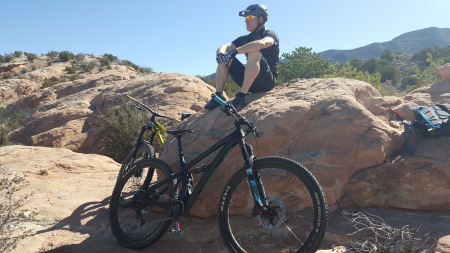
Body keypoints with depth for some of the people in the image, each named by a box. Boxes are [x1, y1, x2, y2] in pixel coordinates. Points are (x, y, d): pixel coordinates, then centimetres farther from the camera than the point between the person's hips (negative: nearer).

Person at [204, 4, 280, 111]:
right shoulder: (246, 38, 14)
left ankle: (241, 97, -32)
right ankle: (218, 96, -12)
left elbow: (261, 43, -30)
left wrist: (234, 51, -32)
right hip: (250, 82, 6)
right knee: (224, 56, -2)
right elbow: (223, 47, 2)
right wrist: (221, 53, -22)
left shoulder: (270, 34, -3)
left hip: (267, 81, -6)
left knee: (254, 53, -31)